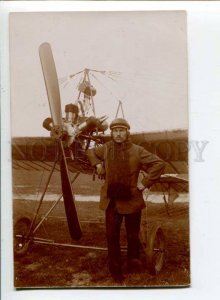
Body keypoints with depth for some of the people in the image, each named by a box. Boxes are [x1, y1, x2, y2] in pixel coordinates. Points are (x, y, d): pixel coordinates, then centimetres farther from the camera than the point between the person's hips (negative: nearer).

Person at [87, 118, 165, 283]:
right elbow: (91, 152, 24)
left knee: (133, 235, 13)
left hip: (132, 200, -2)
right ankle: (116, 271, 22)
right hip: (111, 201, 2)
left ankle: (134, 258, 43)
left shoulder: (137, 151, -9)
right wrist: (97, 164, 7)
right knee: (112, 237, 6)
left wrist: (145, 183, -13)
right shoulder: (105, 149, 3)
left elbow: (159, 164, -10)